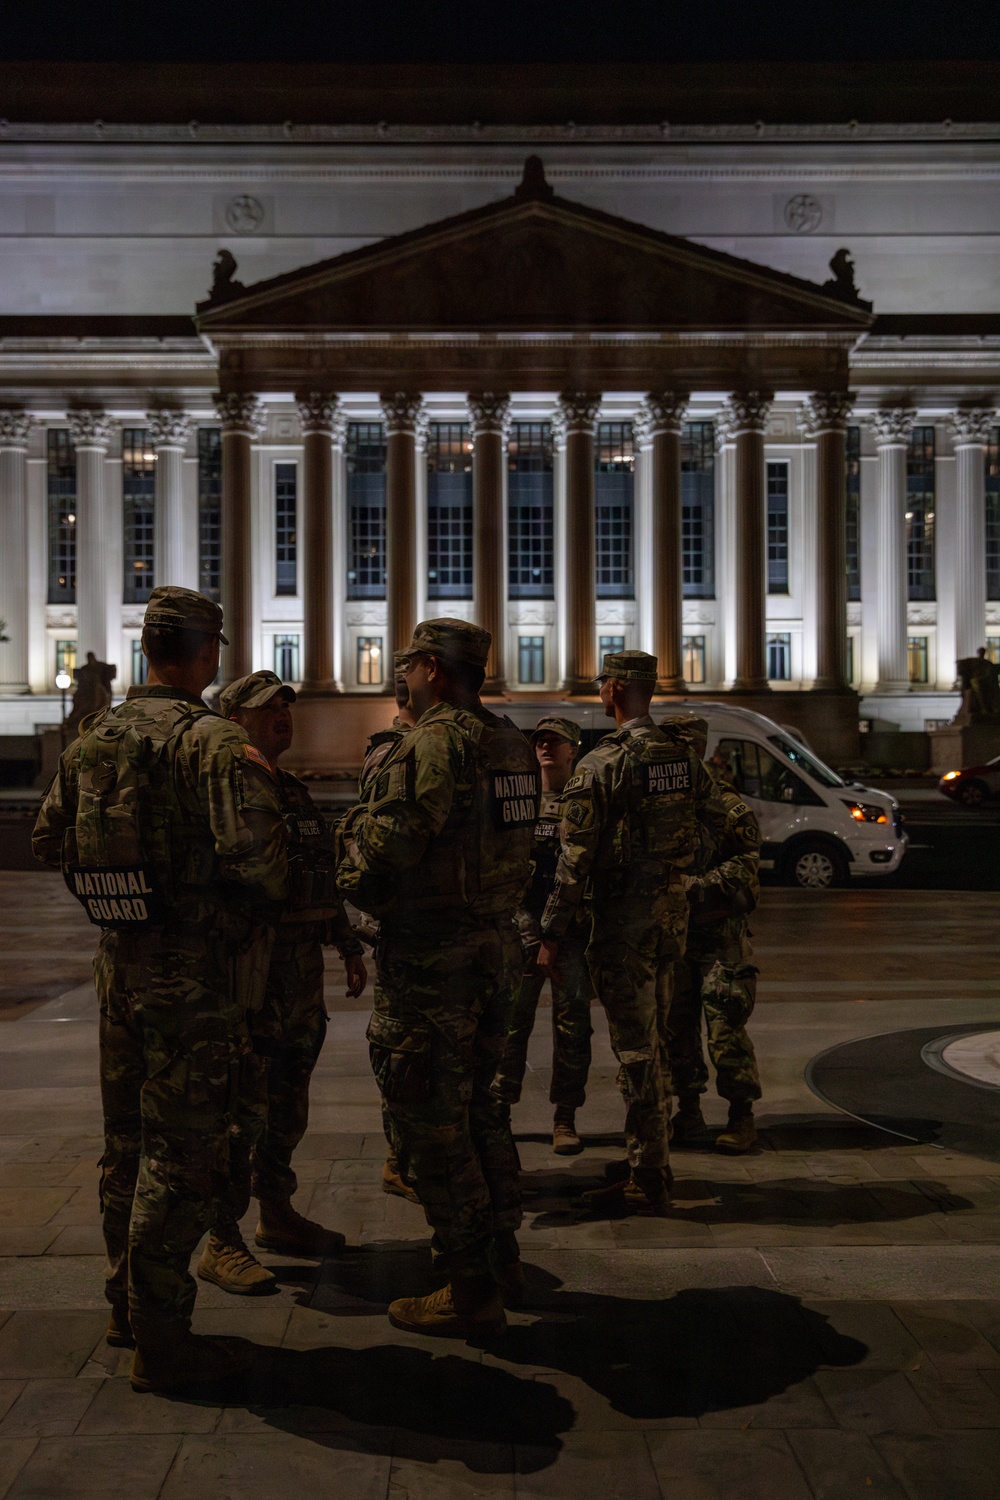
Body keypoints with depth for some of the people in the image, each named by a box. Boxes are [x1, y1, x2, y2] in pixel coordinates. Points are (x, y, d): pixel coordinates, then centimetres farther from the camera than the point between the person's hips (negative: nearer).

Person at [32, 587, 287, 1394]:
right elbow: (253, 849, -26)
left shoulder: (92, 740, 5)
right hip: (197, 973, -7)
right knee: (181, 1153, 2)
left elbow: (50, 838, 13)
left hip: (120, 964, 7)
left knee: (127, 1141, 20)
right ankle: (161, 1340, 12)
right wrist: (269, 896, -6)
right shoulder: (217, 742, -17)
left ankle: (127, 1303, 36)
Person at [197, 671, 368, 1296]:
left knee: (288, 1104, 16)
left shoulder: (296, 792, 17)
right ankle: (222, 1243, 5)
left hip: (304, 966, 8)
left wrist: (350, 948, 21)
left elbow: (326, 879, 23)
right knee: (243, 1109, -5)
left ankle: (277, 1215, 29)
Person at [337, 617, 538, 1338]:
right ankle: (503, 1252, 34)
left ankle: (470, 1291, 11)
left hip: (433, 954, -9)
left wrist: (358, 882, -2)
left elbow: (389, 846, -21)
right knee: (481, 1101, 22)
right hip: (497, 945, 9)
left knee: (433, 1121, 2)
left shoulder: (435, 743, -18)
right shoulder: (514, 745, 9)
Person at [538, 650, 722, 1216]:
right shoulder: (687, 758, 5)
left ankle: (648, 1181, 7)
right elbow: (712, 827, 15)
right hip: (673, 911, 7)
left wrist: (553, 933, -10)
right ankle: (651, 1165, 28)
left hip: (623, 917, -7)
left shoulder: (602, 764, -15)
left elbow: (575, 858, -16)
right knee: (654, 1043, 17)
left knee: (637, 1050, -1)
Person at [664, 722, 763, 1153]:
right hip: (671, 936, 5)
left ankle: (741, 1117, 9)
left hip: (720, 939, -5)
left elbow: (745, 867, -11)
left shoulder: (727, 807, -5)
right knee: (676, 1028, 10)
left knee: (726, 1031, -5)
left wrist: (698, 885, -22)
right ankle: (688, 1112, 23)